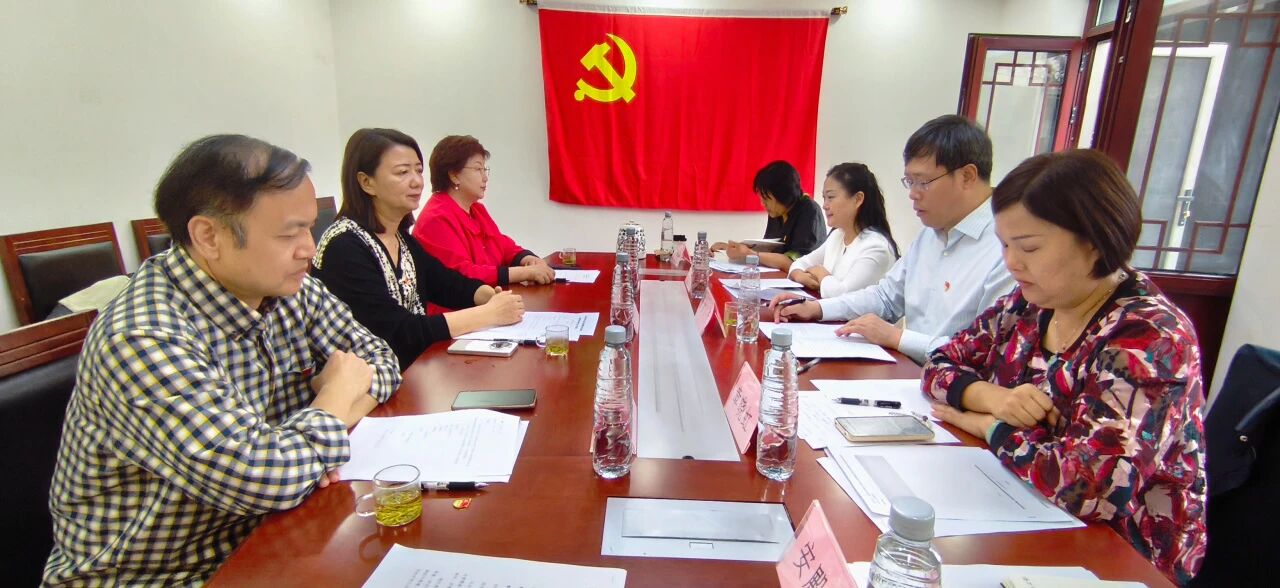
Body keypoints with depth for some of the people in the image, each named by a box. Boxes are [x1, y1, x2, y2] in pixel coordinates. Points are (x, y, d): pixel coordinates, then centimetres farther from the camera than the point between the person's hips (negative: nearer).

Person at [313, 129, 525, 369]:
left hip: (417, 364, 7)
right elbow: (398, 333, -24)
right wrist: (488, 313, -23)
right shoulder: (344, 247, -18)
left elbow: (447, 283, 7)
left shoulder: (401, 237, 6)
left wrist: (492, 295, -14)